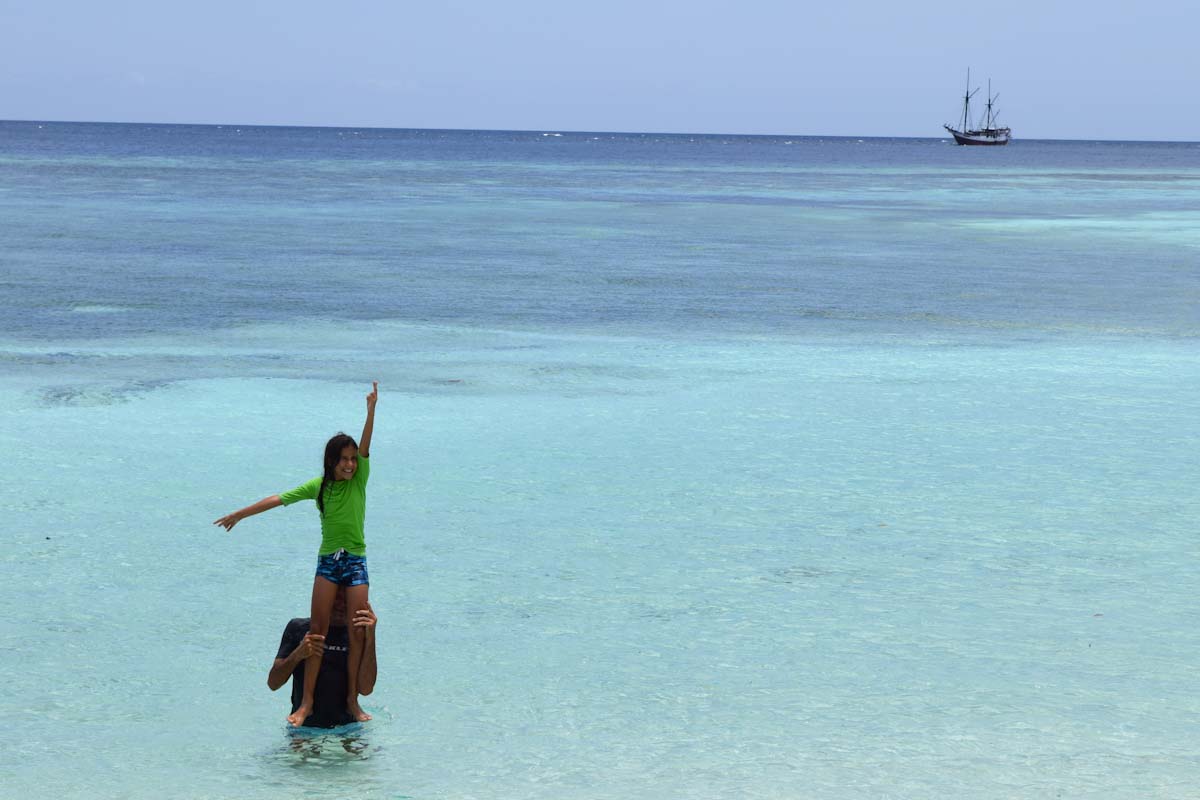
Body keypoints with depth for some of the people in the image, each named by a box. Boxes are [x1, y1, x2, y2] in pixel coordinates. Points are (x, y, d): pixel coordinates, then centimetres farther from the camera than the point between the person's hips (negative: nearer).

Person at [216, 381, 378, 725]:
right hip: (328, 561, 1)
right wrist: (239, 514, 8)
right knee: (318, 629, -5)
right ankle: (306, 701, -5)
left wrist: (371, 410, -32)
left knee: (357, 632, -5)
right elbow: (278, 499, 6)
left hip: (356, 562, -1)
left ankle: (352, 700, 3)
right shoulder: (318, 486, 2)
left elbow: (365, 446, -16)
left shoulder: (359, 480, -2)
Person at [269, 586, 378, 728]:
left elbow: (365, 689, -12)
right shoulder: (298, 629, 5)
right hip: (303, 727, 0)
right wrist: (297, 655, -17)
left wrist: (371, 637, -17)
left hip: (345, 728, 0)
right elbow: (273, 683, 0)